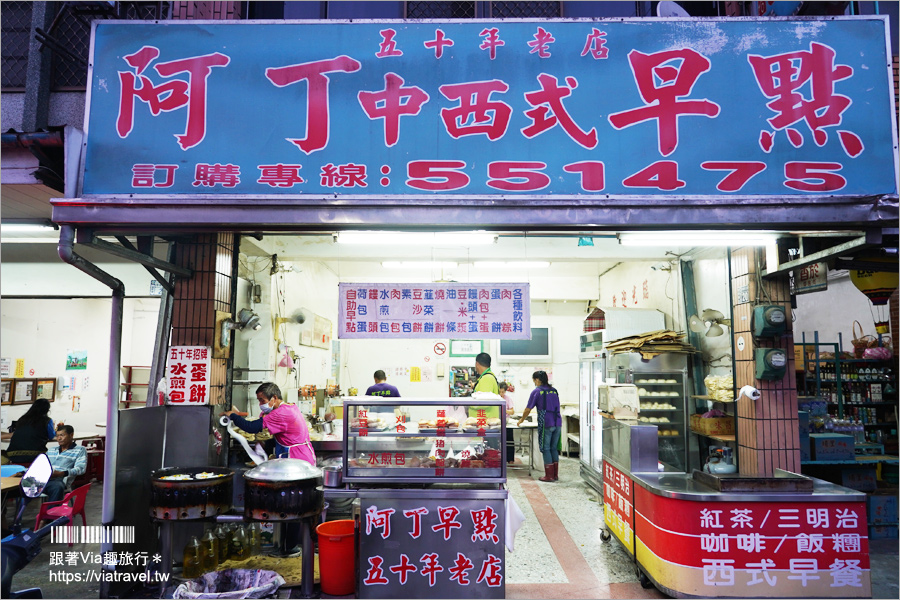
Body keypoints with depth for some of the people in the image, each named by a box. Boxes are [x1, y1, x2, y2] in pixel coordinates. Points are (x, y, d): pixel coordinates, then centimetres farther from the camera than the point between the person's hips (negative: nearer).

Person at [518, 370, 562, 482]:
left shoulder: (537, 391, -2)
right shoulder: (554, 390, 14)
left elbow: (528, 409, 2)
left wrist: (522, 420, 17)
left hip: (546, 424, -6)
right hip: (557, 423, 6)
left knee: (546, 449, 2)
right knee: (554, 448, 13)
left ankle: (549, 475, 3)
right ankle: (555, 474, 16)